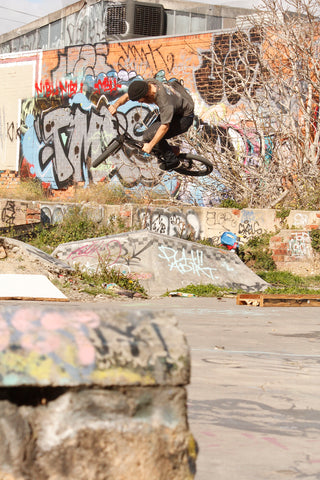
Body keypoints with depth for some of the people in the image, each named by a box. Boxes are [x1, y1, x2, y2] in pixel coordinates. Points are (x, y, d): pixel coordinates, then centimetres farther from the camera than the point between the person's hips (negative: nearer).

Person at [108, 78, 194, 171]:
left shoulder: (165, 102, -39)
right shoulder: (147, 83, -17)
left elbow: (165, 126, -32)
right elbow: (126, 96, -7)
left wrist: (150, 145, -26)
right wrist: (115, 105, -26)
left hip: (184, 118, -8)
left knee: (149, 136, -18)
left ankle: (172, 161, 0)